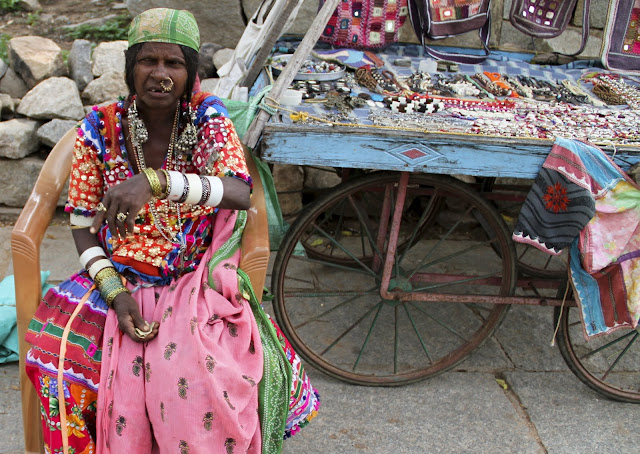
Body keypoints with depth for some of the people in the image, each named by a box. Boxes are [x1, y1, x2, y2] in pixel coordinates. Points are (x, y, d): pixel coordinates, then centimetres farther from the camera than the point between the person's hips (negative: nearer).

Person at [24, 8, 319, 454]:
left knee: (199, 380, -25)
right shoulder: (101, 128, -2)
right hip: (121, 279, 2)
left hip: (196, 280, -2)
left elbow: (240, 193, -23)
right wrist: (115, 294, -13)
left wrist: (156, 181, -38)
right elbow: (83, 225, 2)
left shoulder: (207, 117, -6)